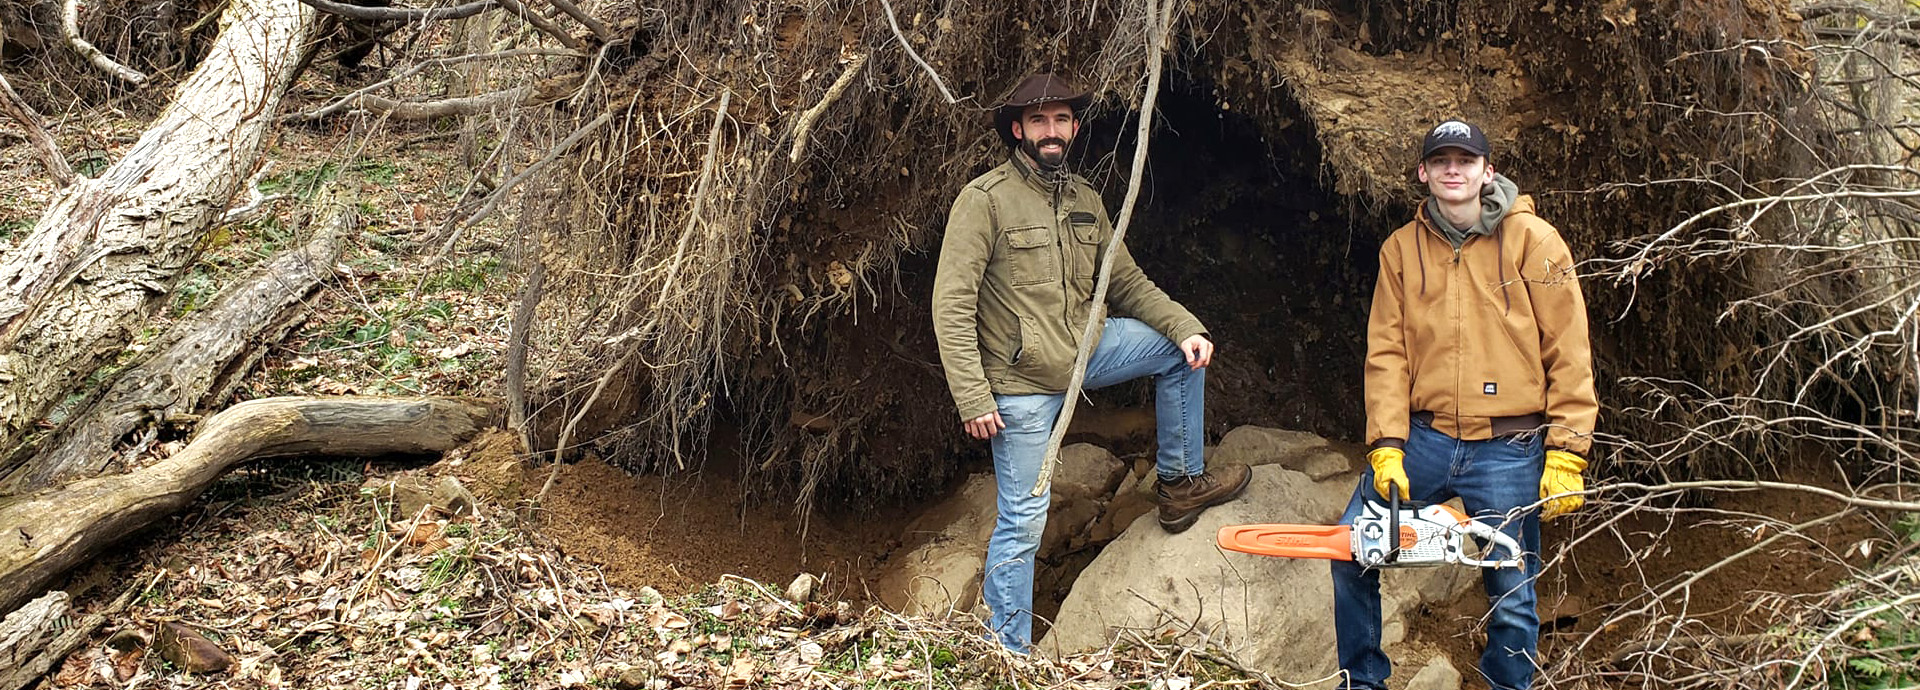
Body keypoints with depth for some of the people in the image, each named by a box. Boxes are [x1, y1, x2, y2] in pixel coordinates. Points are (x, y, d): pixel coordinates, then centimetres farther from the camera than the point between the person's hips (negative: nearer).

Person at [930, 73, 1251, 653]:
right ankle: (1008, 657, 9)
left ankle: (1180, 483, 23)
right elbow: (952, 305, -19)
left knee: (1182, 350, 10)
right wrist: (972, 399, -24)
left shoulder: (1084, 199, 7)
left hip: (1083, 351, 7)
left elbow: (1125, 280, 14)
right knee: (1023, 522, -4)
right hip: (1022, 382, -7)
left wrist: (1186, 327, -1)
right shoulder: (985, 199, -16)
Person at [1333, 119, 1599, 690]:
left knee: (1512, 597, 3)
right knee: (1351, 553, 1)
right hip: (1424, 436, 3)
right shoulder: (1401, 248, 7)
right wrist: (1386, 446, -7)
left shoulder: (1532, 241, -4)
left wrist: (1566, 456, -10)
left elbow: (1569, 354, -6)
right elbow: (1387, 353, 3)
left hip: (1508, 450, -3)